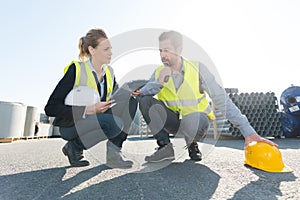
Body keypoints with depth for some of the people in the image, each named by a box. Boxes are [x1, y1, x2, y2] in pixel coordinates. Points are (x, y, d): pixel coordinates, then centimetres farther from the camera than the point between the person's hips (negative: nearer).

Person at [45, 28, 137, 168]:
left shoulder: (109, 72, 3)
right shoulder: (76, 70, -16)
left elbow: (116, 100, 9)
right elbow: (50, 108, -19)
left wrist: (129, 92, -13)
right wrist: (89, 109, -27)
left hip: (96, 119, 6)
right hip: (71, 125, -6)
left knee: (130, 101, -13)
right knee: (113, 123, -34)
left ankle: (113, 153, -11)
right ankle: (73, 147, -6)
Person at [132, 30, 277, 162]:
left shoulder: (197, 69, -13)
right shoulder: (159, 73, -4)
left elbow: (221, 100, -17)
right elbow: (138, 93, -12)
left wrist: (248, 131, -22)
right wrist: (159, 82, -31)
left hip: (198, 121, -2)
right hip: (173, 121, 3)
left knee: (191, 119, -40)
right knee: (144, 100, -19)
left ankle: (192, 145, -2)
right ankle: (165, 147, -11)